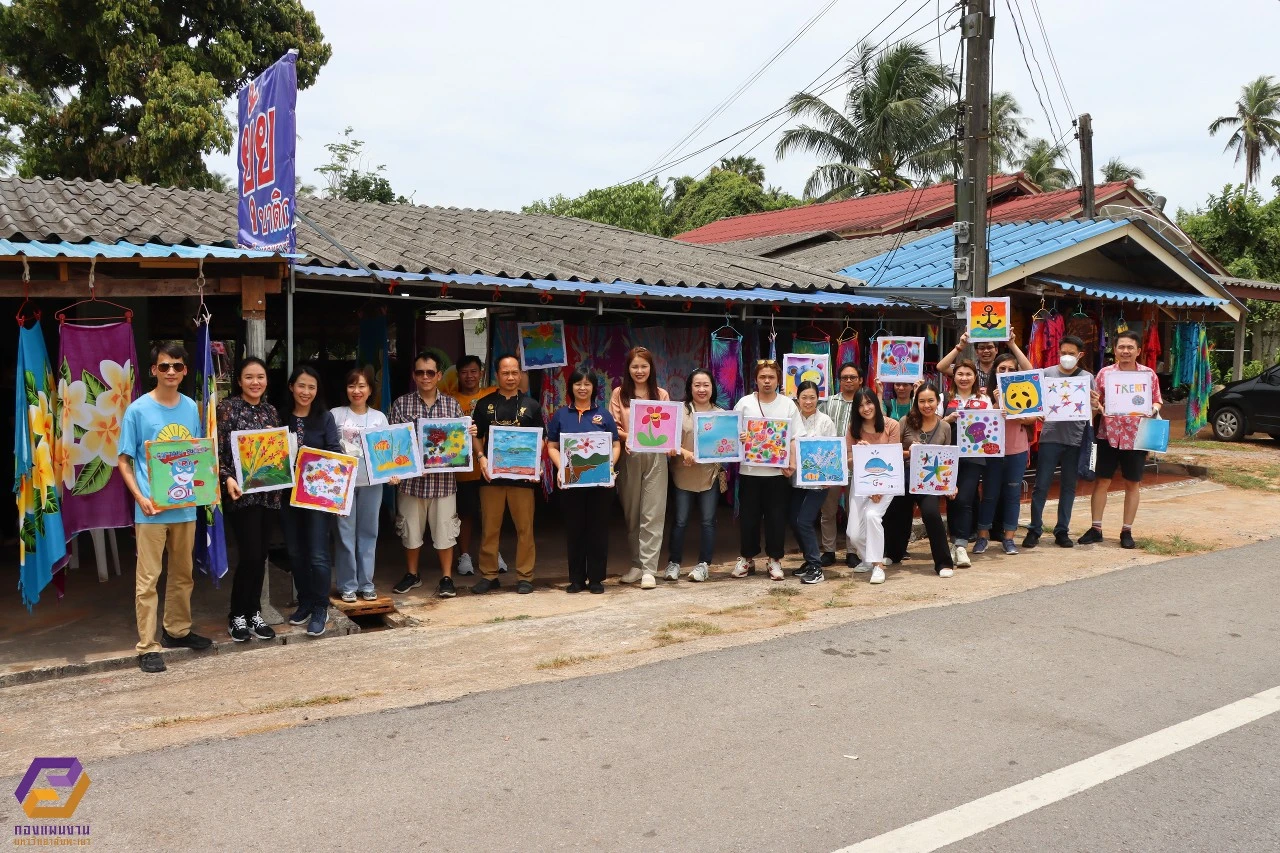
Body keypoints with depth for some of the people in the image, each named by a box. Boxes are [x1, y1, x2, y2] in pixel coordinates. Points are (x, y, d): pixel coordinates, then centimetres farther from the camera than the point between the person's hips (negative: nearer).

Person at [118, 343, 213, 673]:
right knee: (148, 579, 0)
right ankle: (147, 647, 6)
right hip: (152, 508, -5)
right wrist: (140, 498, -17)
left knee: (183, 574, 16)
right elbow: (124, 461, -5)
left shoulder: (191, 408, 6)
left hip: (185, 506, 5)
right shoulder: (138, 409, -7)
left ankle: (177, 630, 32)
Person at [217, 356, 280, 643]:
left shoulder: (271, 411, 11)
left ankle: (254, 613, 21)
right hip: (242, 493, -5)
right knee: (250, 555, -7)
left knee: (260, 555, 9)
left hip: (269, 493, 5)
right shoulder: (227, 408, -4)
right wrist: (227, 479, -21)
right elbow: (217, 452, -8)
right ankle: (237, 615, 9)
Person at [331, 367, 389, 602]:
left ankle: (366, 583, 18)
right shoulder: (336, 415, 1)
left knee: (368, 532, 8)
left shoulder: (379, 417, 7)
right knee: (346, 534, 1)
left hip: (371, 482, 2)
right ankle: (347, 585, 11)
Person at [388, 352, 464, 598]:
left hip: (443, 478, 0)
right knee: (410, 529, 12)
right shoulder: (401, 404, 2)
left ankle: (446, 578, 18)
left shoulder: (452, 405, 5)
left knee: (444, 530, 5)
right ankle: (412, 574, 30)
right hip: (410, 478, 0)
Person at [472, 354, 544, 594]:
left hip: (522, 475, -1)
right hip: (491, 475, 1)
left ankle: (524, 576, 9)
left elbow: (540, 439, 9)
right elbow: (476, 436, 12)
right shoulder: (484, 404, 10)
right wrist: (481, 457, -6)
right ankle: (488, 575, 14)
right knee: (489, 528, 5)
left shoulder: (530, 405, 8)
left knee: (525, 528, 2)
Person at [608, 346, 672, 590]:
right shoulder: (619, 393, 7)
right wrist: (628, 438, -18)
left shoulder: (661, 394, 9)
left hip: (655, 457, -1)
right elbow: (613, 426, 1)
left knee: (652, 515, -5)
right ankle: (637, 564, 19)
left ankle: (649, 569, -4)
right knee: (631, 514, 8)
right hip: (629, 457, 1)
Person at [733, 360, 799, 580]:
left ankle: (775, 560, 16)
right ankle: (746, 558, 19)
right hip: (749, 470, 0)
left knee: (777, 517, 4)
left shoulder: (788, 405, 3)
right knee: (748, 517, 6)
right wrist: (738, 439, -17)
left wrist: (792, 464, -8)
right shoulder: (745, 403, 3)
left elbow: (794, 439, 4)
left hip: (778, 471, 0)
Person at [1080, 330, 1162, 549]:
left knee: (1132, 484, 8)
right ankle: (1096, 528, 11)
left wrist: (1154, 410, -11)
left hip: (1136, 437, 0)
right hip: (1108, 436, 0)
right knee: (1101, 481, 3)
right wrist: (1095, 405, -16)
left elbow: (1157, 401, 11)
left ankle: (1127, 531, 17)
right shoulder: (1105, 373, 2)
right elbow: (1095, 403, 7)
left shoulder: (1149, 374, 3)